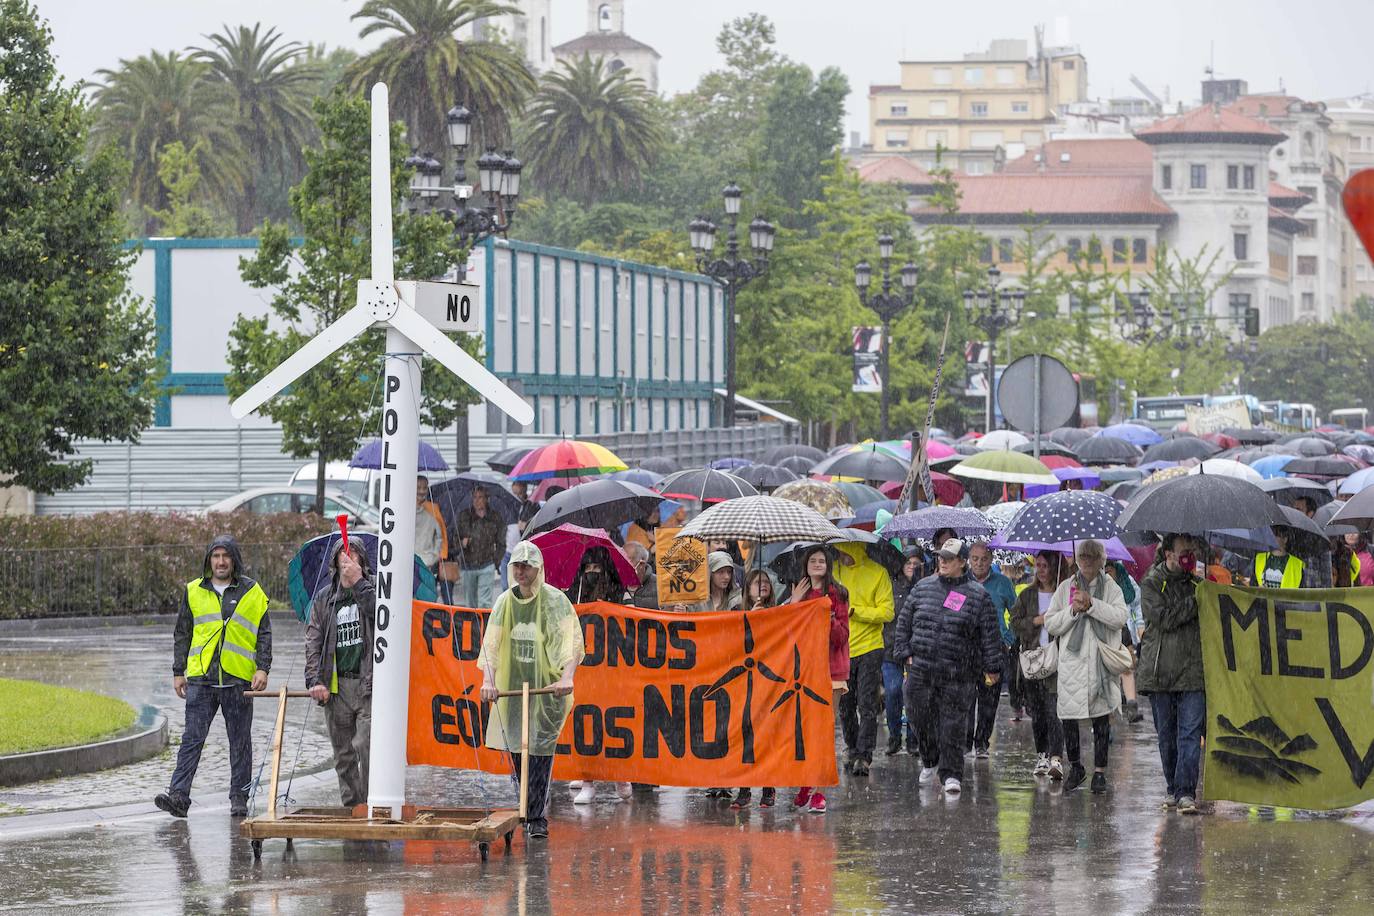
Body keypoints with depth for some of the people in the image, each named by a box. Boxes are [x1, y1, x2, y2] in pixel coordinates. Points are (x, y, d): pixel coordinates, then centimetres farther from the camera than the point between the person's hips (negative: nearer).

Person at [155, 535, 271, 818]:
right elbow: (182, 634, 14)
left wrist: (262, 668, -6)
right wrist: (178, 671, 9)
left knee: (240, 741, 6)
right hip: (201, 678, 1)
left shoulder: (252, 593, 5)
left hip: (239, 678, -1)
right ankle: (178, 795, -12)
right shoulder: (194, 592, 9)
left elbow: (264, 634, 6)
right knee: (192, 738, -6)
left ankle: (239, 798, 14)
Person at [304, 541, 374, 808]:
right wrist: (314, 680, -4)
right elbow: (313, 643, 8)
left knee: (365, 745, -18)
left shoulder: (373, 588, 6)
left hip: (368, 684, -4)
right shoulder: (324, 599, 14)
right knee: (343, 756, 6)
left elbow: (381, 614, -16)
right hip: (336, 687, 4)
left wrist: (359, 583, -14)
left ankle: (371, 803, -13)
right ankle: (351, 808, 12)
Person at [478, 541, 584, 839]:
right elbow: (492, 644, 0)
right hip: (512, 686, 4)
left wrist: (566, 677, -30)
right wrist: (488, 680, -16)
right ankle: (529, 808, 21)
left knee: (541, 749, -10)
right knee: (516, 750, 4)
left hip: (546, 688, -4)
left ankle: (537, 817, -6)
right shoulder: (505, 602, 6)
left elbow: (571, 643, -15)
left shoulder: (555, 600, -6)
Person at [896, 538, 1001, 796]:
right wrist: (906, 653, 7)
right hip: (921, 670, 3)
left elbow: (989, 635, 3)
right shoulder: (923, 588, 9)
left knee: (952, 726, -3)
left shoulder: (977, 595, 1)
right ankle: (930, 762, 30)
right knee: (920, 719, 8)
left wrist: (992, 668, 1)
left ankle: (951, 775, 3)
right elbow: (904, 622, 15)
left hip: (957, 674, -3)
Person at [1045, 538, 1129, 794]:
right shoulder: (1066, 587, 11)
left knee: (1101, 717, 2)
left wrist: (1091, 604, -17)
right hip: (1072, 661, 1)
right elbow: (1050, 624, 7)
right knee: (1068, 715, -3)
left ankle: (1100, 771, 9)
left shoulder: (1111, 588, 7)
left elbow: (1120, 618, -11)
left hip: (1102, 662, -1)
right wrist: (1073, 610, -7)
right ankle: (1075, 767, 15)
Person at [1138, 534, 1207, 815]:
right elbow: (1163, 618, -11)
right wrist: (1194, 601, -11)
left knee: (1190, 733, -9)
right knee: (1167, 736, 9)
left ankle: (1185, 792, -13)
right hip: (1160, 672, 0)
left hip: (1193, 672, 0)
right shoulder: (1151, 584, 3)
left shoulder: (1199, 582, 11)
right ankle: (1173, 789, 21)